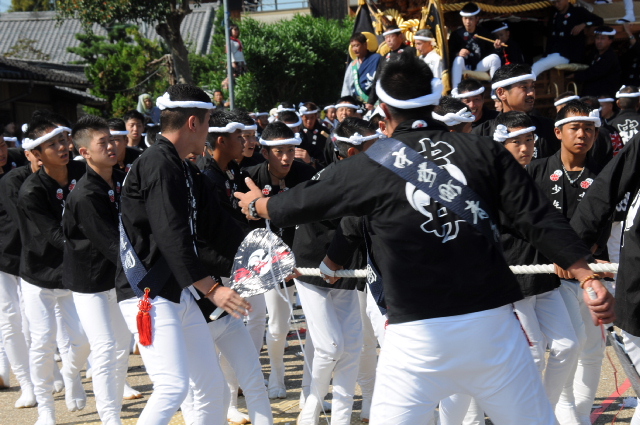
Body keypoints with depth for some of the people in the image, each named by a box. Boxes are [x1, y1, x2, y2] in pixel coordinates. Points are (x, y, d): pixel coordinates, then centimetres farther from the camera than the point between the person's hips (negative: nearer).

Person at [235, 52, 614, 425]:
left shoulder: (370, 166, 2)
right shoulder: (483, 151, 4)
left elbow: (300, 204, 16)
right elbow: (539, 219, -3)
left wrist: (256, 204, 35)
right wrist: (586, 274, -2)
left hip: (418, 336, -1)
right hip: (492, 323, 1)